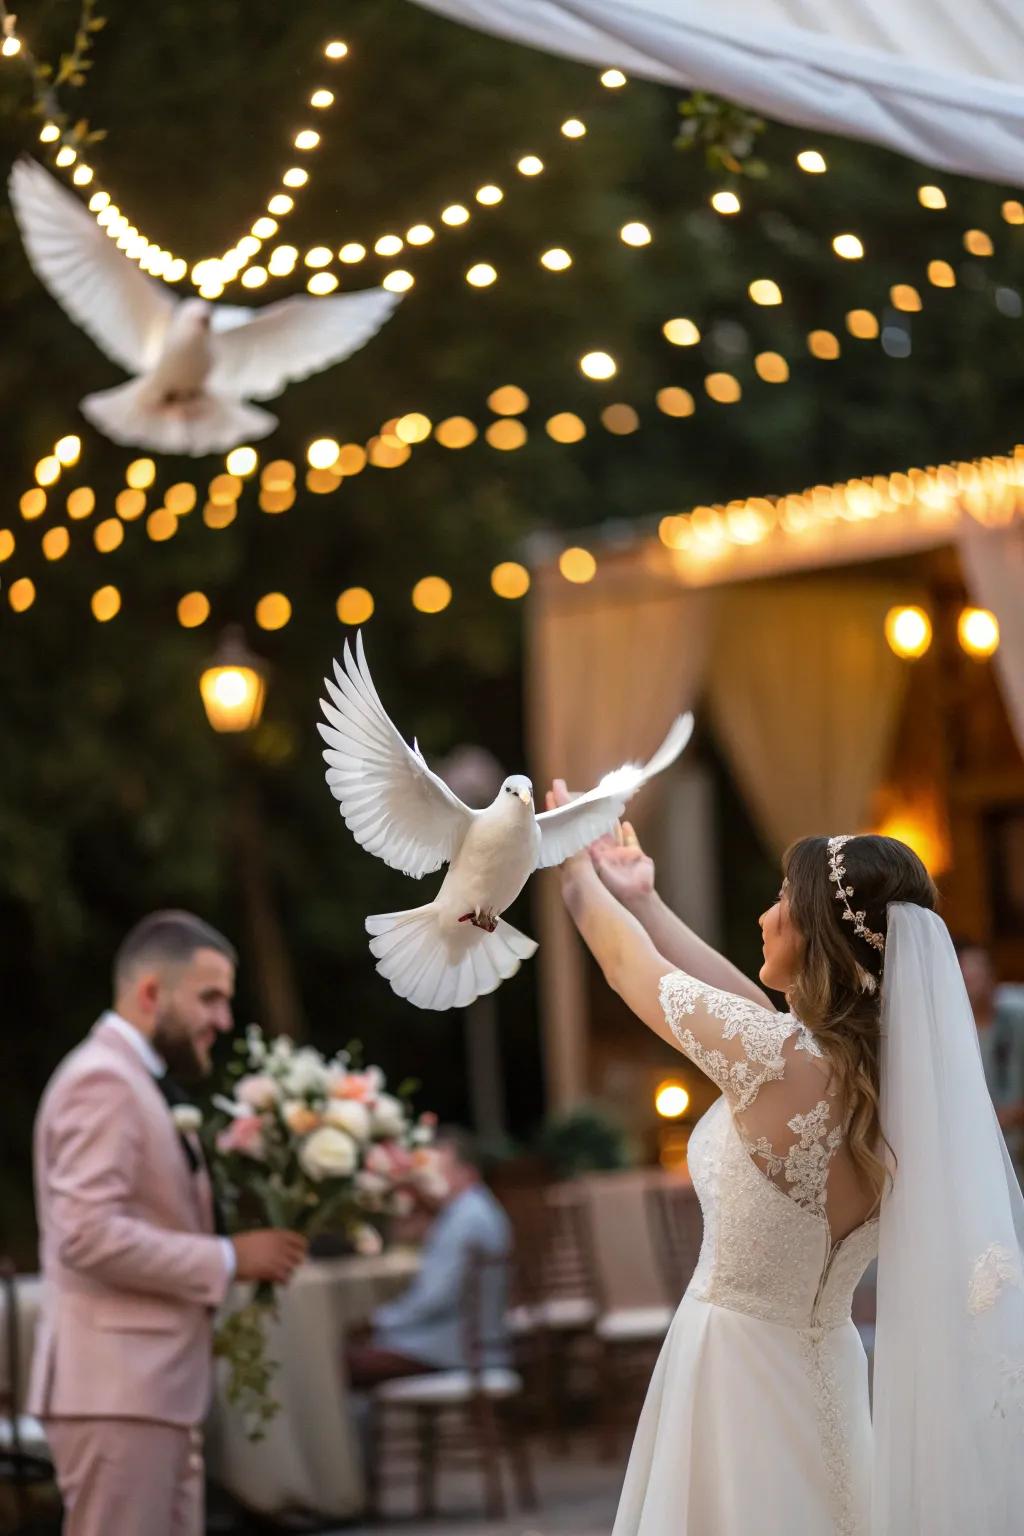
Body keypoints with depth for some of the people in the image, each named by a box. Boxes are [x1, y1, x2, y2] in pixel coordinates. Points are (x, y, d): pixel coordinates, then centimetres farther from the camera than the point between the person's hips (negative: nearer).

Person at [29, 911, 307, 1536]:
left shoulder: (140, 1082, 19)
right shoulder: (102, 1080, -12)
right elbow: (90, 1236, -22)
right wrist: (228, 1259, -17)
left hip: (159, 1387, 10)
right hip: (115, 1388, -10)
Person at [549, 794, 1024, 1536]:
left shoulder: (781, 1060, -24)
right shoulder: (894, 1064, -4)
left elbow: (628, 966, -8)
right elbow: (751, 1003, 12)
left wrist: (578, 871, 11)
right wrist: (643, 902, 20)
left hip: (737, 1361, -6)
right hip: (821, 1364, 7)